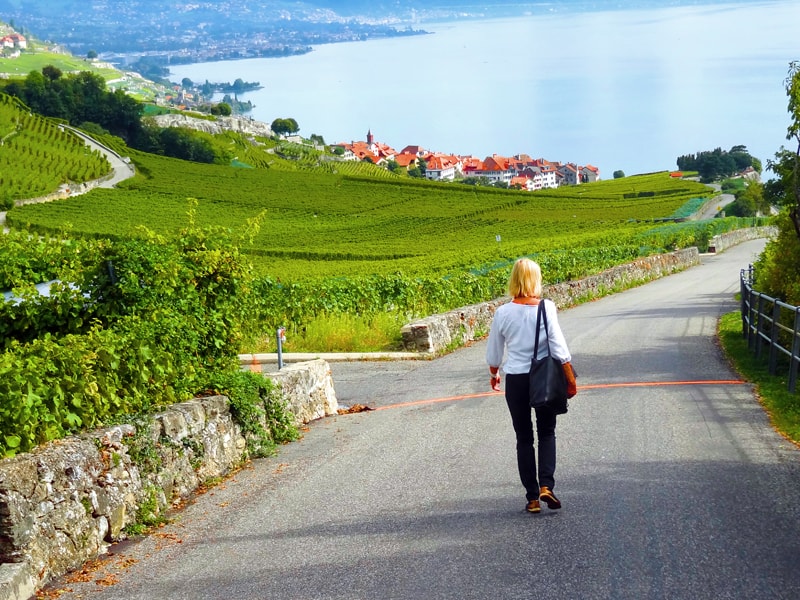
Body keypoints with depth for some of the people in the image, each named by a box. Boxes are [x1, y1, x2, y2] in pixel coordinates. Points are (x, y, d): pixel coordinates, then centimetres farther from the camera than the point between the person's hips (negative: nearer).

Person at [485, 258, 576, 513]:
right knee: (546, 433, 14)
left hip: (515, 380, 1)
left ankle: (532, 497, 9)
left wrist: (494, 375, 24)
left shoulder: (503, 313, -5)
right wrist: (570, 379, -2)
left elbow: (494, 353, 6)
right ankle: (546, 485, -5)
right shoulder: (546, 308, -10)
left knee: (524, 438, 10)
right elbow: (559, 348, -10)